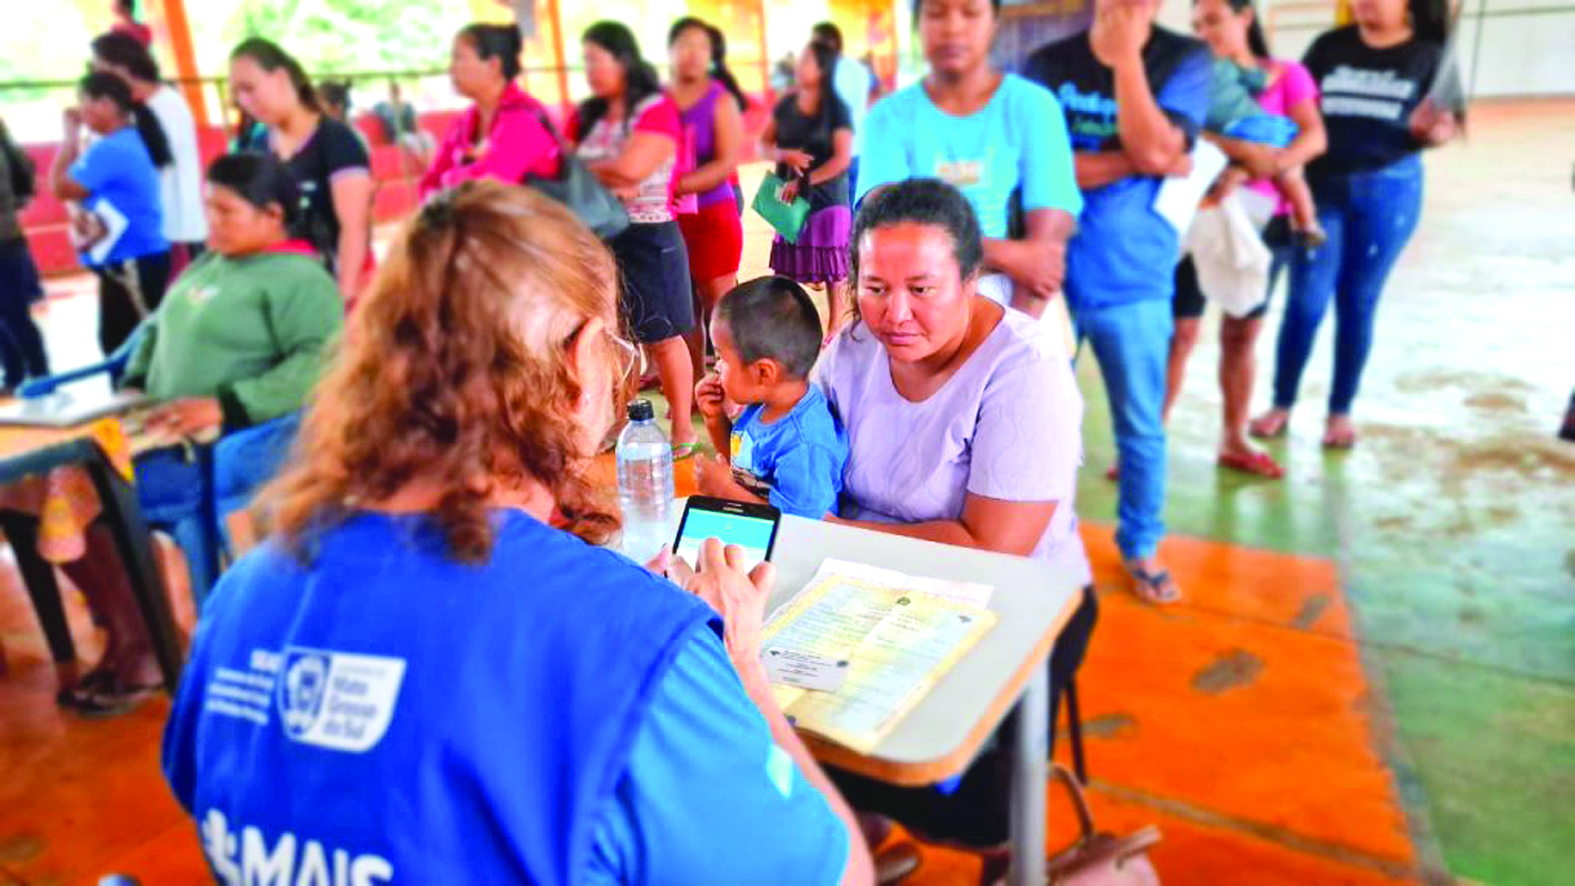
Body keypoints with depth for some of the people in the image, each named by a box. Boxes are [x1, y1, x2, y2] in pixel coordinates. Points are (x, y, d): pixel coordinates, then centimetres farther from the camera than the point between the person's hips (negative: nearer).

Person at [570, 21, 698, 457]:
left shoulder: (657, 110, -8)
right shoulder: (586, 116, 11)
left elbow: (629, 169, -20)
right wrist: (605, 182, -14)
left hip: (648, 238, -6)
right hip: (598, 237, 6)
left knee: (661, 337, 1)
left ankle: (683, 429, 12)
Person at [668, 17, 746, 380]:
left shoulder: (721, 100, -2)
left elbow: (727, 164, -11)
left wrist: (677, 186, -20)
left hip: (712, 216, -3)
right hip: (668, 219, 3)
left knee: (719, 308, 0)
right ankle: (695, 385, 19)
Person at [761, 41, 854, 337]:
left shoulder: (837, 109, -6)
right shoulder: (786, 104, 7)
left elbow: (842, 159, -12)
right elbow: (764, 143, 10)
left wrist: (803, 182, -16)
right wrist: (784, 155, -12)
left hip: (827, 198, -4)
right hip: (790, 197, 4)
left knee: (833, 269, 1)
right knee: (788, 268, 5)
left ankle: (835, 330, 13)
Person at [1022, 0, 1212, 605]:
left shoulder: (1185, 61, 0)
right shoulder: (1046, 64, 2)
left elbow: (1154, 150, -15)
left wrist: (1126, 54, -13)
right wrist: (1137, 161, -12)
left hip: (1133, 280, 0)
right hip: (1050, 275, 1)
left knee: (1141, 428, 9)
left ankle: (1141, 546, 29)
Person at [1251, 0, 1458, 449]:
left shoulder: (1430, 54, 1)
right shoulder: (1329, 47, 4)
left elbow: (1445, 126, 1)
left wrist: (1427, 129, -20)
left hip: (1388, 190, 0)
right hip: (1321, 187, 0)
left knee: (1358, 305, 7)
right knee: (1305, 302, -1)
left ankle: (1340, 411, 18)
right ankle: (1282, 404, 13)